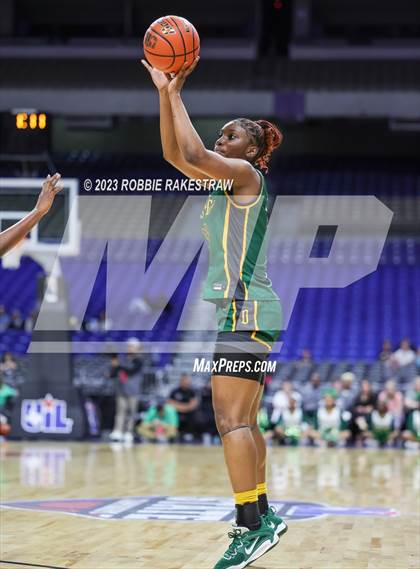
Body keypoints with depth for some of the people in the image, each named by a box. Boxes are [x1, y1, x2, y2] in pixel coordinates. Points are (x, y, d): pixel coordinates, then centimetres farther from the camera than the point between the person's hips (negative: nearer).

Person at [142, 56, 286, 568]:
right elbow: (175, 155, 17)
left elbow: (191, 153, -22)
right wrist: (164, 92, 10)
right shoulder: (225, 180, 19)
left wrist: (176, 93, -11)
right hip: (241, 309, 10)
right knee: (243, 421, 14)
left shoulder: (247, 174, -7)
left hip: (245, 309, -10)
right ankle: (262, 516, 21)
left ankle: (252, 526, -21)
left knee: (231, 419, -17)